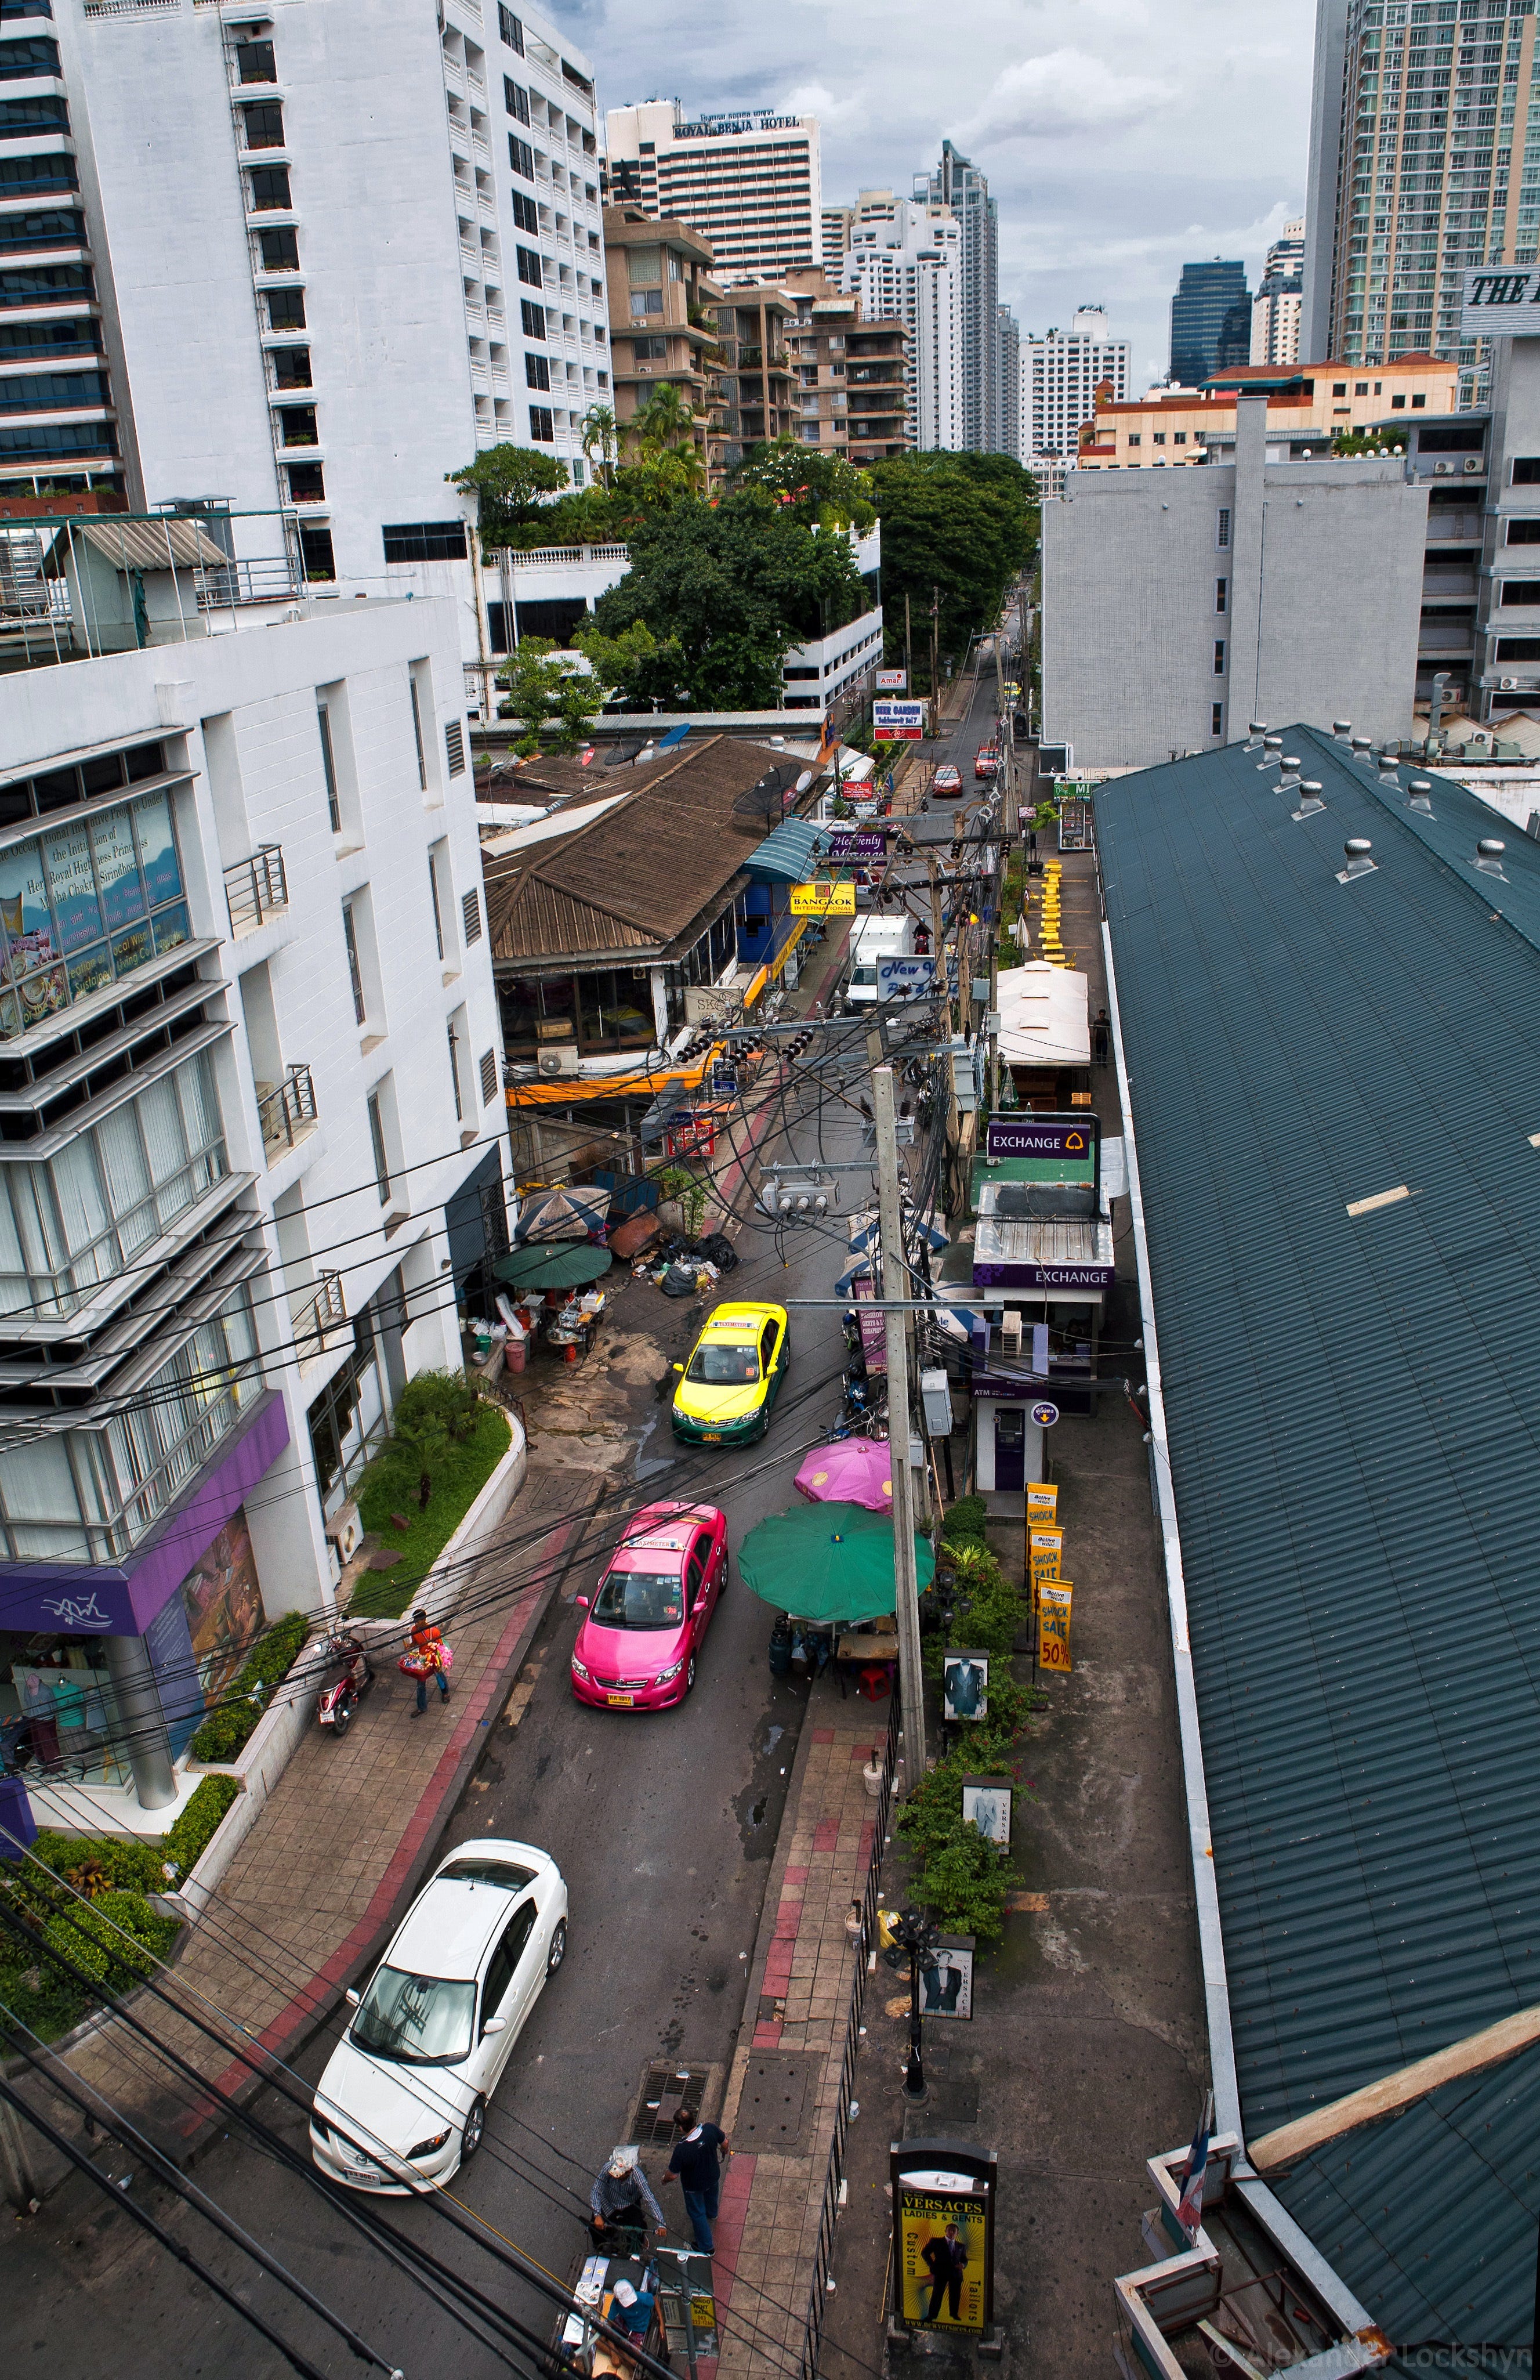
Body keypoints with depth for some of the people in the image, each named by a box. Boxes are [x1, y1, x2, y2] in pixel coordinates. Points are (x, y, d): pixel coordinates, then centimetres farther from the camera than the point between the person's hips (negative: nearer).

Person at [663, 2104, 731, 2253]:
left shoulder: (682, 2149, -41)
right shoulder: (710, 2129, -33)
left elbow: (673, 2175, -25)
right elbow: (725, 2144, -12)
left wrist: (664, 2179, -2)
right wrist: (726, 2150, 12)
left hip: (694, 2186, -4)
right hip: (713, 2176, 4)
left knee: (697, 2213, 24)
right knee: (711, 2196, 36)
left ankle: (706, 2247, 42)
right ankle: (712, 2215, 67)